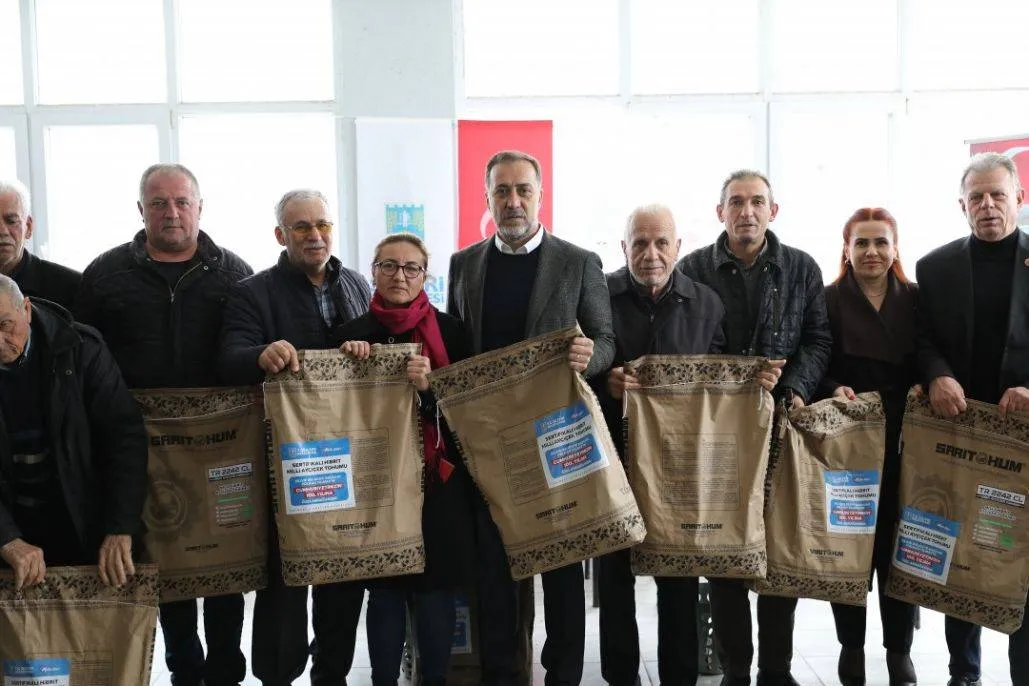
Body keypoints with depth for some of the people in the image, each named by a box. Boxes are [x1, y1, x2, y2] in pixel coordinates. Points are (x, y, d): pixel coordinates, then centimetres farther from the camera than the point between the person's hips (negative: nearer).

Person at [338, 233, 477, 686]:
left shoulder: (448, 329, 1)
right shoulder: (355, 332, 6)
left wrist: (430, 387, -18)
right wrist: (349, 359, -8)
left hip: (438, 482, -1)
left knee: (435, 590, 1)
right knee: (384, 590, 6)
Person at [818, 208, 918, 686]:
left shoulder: (916, 299, 9)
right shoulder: (827, 300, 3)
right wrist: (833, 389, -19)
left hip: (901, 437, 1)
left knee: (898, 540, 4)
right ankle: (851, 646, 19)